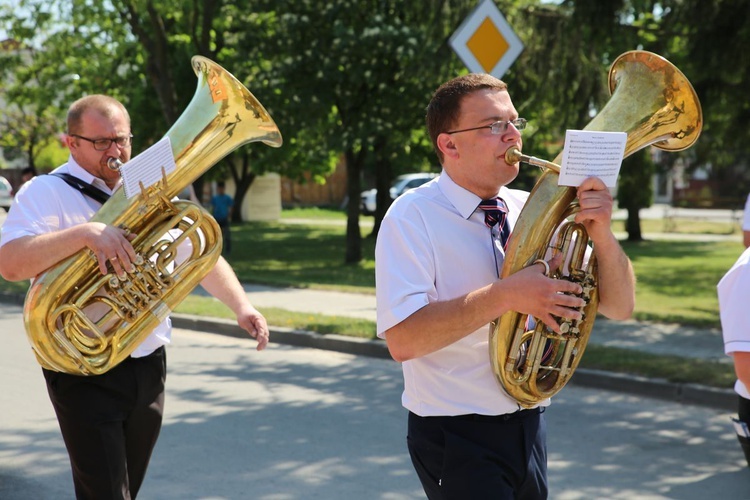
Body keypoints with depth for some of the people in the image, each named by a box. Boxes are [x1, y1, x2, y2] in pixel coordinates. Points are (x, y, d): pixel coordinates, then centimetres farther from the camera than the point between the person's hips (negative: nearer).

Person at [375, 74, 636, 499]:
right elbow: (402, 339, -24)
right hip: (457, 438, -5)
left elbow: (619, 307, 2)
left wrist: (601, 234, -16)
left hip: (528, 428, 6)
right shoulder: (413, 218, -12)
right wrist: (506, 295, -29)